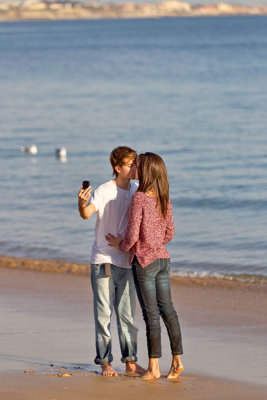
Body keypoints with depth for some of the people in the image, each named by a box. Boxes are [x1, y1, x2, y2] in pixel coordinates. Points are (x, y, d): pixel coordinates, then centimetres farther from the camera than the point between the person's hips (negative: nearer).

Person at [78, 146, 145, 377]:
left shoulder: (136, 191, 6)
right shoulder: (104, 191, -12)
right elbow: (87, 213, -28)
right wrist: (82, 205, -49)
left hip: (127, 261, 5)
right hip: (104, 260, -5)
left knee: (127, 314, 9)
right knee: (104, 313, -1)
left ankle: (130, 361, 15)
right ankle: (105, 362, 5)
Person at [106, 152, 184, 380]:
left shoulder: (139, 198, -16)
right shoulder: (165, 200, 4)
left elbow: (132, 235, -18)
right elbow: (169, 234, 12)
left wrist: (121, 245, 2)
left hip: (144, 261, -6)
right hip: (162, 259, 6)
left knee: (151, 314, -2)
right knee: (167, 310, 12)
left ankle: (154, 367, 4)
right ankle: (177, 360, 13)